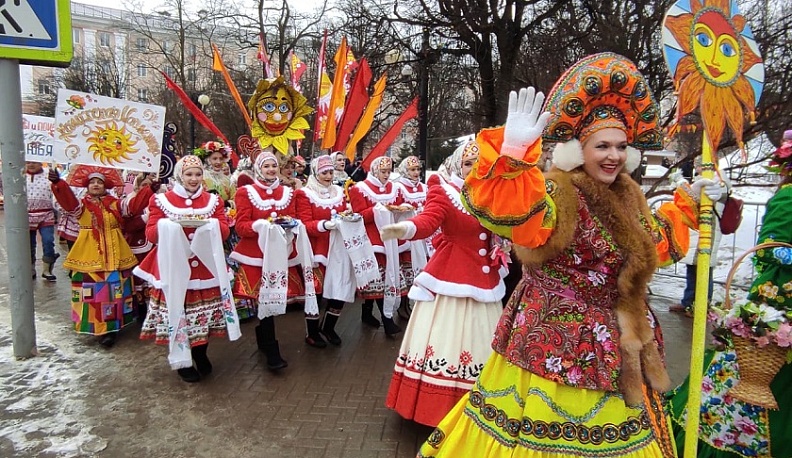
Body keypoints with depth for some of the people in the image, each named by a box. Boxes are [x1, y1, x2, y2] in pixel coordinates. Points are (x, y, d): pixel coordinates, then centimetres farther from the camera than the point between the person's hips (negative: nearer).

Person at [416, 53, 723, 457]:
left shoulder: (627, 198, 7)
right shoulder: (558, 194, -20)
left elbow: (654, 243, 26)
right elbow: (515, 214, -43)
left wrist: (687, 202, 25)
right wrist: (514, 150, -56)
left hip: (611, 348, 8)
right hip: (558, 342, -8)